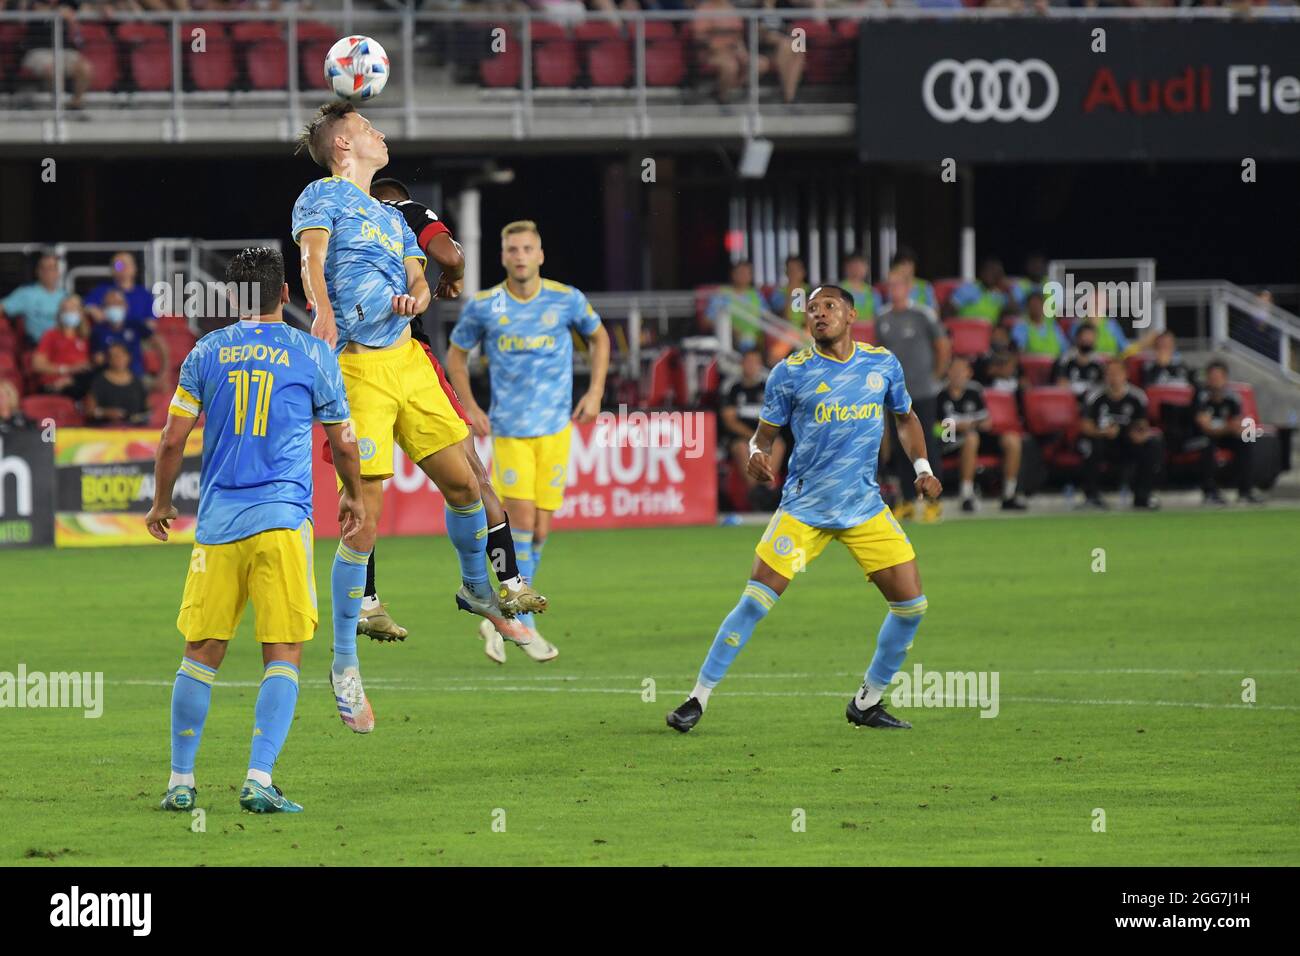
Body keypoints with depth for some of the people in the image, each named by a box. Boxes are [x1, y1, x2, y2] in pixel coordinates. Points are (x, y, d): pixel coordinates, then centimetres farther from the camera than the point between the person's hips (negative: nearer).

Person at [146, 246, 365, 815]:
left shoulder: (208, 352, 7)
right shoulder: (313, 353, 4)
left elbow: (173, 438, 6)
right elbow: (343, 444, 11)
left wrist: (161, 502, 21)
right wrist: (353, 498, 29)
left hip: (217, 523, 2)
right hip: (282, 521, -2)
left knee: (201, 654, 10)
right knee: (283, 656, -1)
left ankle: (181, 782, 11)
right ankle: (259, 780, -13)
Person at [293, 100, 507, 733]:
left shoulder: (391, 216, 23)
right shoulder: (324, 196, 0)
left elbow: (419, 281, 18)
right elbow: (312, 259, -17)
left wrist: (414, 298, -7)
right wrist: (323, 311, -38)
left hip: (407, 360, 7)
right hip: (359, 370, -7)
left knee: (462, 483, 11)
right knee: (364, 521, -11)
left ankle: (476, 588, 40)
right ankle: (344, 666, -3)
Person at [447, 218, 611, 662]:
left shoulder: (567, 300, -2)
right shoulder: (482, 307, -3)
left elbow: (598, 337, 17)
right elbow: (456, 355, 13)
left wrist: (595, 392, 7)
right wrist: (469, 407, 1)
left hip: (556, 426, 2)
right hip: (508, 429, -2)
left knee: (539, 530, 3)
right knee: (521, 520, -13)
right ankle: (523, 624, -5)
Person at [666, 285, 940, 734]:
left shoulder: (883, 364, 4)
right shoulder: (790, 372, -5)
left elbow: (906, 418, 19)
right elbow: (765, 432, 1)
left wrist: (922, 467, 5)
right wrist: (757, 454, -22)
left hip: (865, 507, 3)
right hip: (804, 507, -3)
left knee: (911, 604, -3)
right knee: (756, 600, -12)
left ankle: (868, 702, 15)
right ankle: (698, 699, -2)